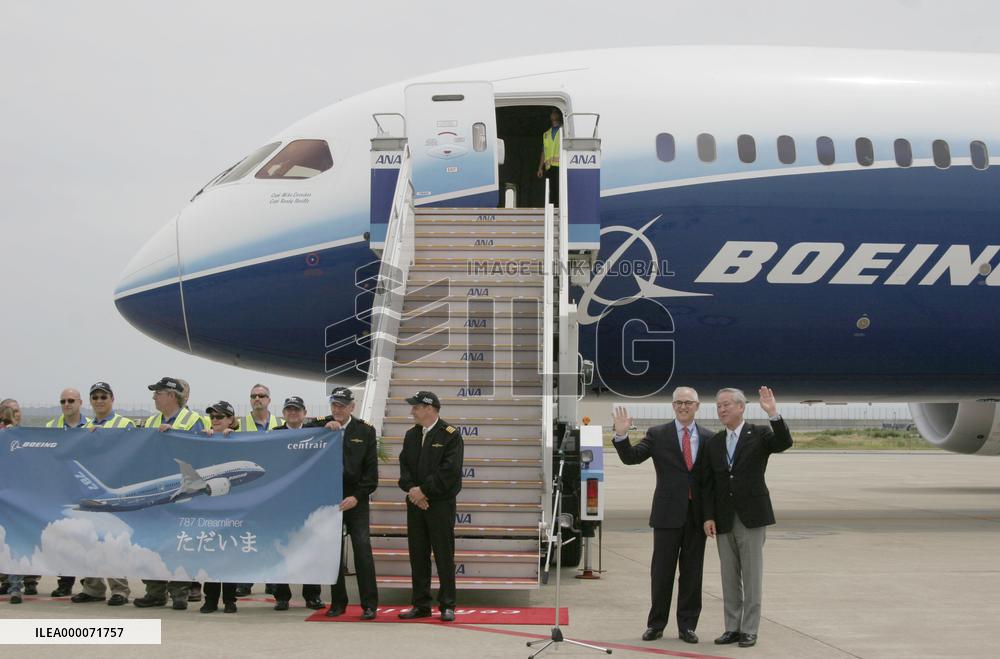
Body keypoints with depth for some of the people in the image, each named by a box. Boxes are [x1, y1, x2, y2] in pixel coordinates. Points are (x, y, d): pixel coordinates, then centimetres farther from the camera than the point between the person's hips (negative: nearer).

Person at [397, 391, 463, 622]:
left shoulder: (450, 436, -7)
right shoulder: (411, 435, 13)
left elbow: (450, 470, -15)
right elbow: (404, 465, 9)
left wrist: (424, 490, -16)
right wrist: (411, 489, -9)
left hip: (441, 504, -6)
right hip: (415, 502, 6)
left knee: (444, 555, -2)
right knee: (418, 555, 8)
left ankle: (447, 606, 4)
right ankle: (421, 605, 15)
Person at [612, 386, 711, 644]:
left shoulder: (709, 438, 6)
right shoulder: (657, 435, 2)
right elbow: (631, 457, -5)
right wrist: (621, 435, -23)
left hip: (697, 514, 1)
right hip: (668, 513, -1)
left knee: (692, 573, 6)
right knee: (661, 572, 4)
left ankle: (687, 625, 14)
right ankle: (656, 625, 13)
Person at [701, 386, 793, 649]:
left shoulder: (759, 434, -2)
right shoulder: (714, 442, 9)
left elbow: (784, 443, -22)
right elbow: (708, 483, 8)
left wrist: (773, 414, -33)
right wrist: (708, 516, 0)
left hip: (751, 516, -4)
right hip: (724, 519, 4)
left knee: (751, 576, 0)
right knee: (729, 577, 8)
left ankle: (749, 630, 5)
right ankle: (732, 628, 15)